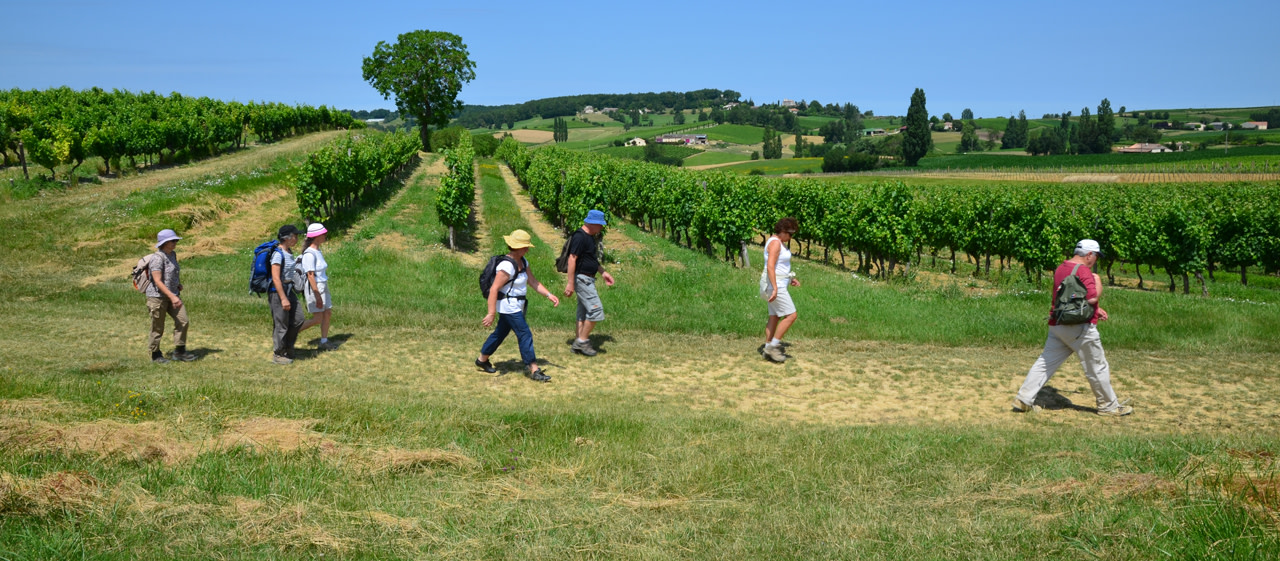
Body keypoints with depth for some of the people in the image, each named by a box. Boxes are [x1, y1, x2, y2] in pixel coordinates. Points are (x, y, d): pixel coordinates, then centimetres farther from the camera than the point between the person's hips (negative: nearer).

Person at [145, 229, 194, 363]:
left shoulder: (172, 255, 9)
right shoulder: (157, 258, -17)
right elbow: (157, 281, -23)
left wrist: (179, 284, 12)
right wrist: (172, 296, -29)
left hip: (172, 294, 8)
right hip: (157, 296, -8)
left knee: (183, 321, 0)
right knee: (158, 328, 3)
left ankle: (179, 351, 9)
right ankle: (155, 355, 17)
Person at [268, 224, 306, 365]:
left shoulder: (289, 252, 8)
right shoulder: (278, 254, -19)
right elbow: (276, 278, -22)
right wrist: (283, 299, -23)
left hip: (289, 290, 9)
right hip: (277, 292, -9)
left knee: (297, 319, 10)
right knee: (282, 324, 1)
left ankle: (287, 347, 26)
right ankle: (279, 355, 15)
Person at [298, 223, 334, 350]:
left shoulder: (318, 252, 10)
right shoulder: (309, 254, -19)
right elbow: (310, 276, -21)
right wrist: (318, 296, -22)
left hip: (323, 287, 9)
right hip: (314, 288, -9)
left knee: (327, 313, 9)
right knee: (317, 319, -4)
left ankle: (324, 342, 18)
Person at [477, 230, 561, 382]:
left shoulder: (523, 262, 7)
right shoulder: (507, 266, -22)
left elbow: (533, 282, 9)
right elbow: (494, 289, -24)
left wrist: (549, 295, -2)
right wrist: (491, 313, -26)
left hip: (516, 306, 10)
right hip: (508, 306, -10)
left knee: (500, 332, 20)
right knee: (525, 335, -8)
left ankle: (482, 359, 35)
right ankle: (534, 370, -4)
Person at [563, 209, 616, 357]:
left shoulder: (590, 237, 14)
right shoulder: (580, 237, -18)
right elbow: (572, 259, -21)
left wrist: (603, 273, 23)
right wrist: (570, 283, -23)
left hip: (587, 279, 11)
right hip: (582, 279, -11)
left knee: (583, 312, 12)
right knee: (596, 310, -11)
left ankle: (578, 344, 17)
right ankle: (582, 340, -3)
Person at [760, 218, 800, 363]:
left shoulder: (780, 242, 15)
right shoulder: (775, 243, -17)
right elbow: (770, 266, -26)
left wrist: (790, 279, 17)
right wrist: (775, 289, -30)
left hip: (778, 284, 10)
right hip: (775, 284, -10)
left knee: (774, 317, 12)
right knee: (791, 315, -9)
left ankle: (768, 349, 16)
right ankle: (772, 346, -5)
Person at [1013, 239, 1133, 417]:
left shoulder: (1061, 268, 14)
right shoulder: (1083, 271, -14)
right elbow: (1092, 298, -21)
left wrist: (1096, 309, 22)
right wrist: (1098, 282, -3)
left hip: (1056, 326, 8)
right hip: (1080, 328, -8)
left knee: (1046, 362, 8)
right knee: (1097, 367, 7)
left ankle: (1024, 399, 2)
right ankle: (1109, 406, 19)